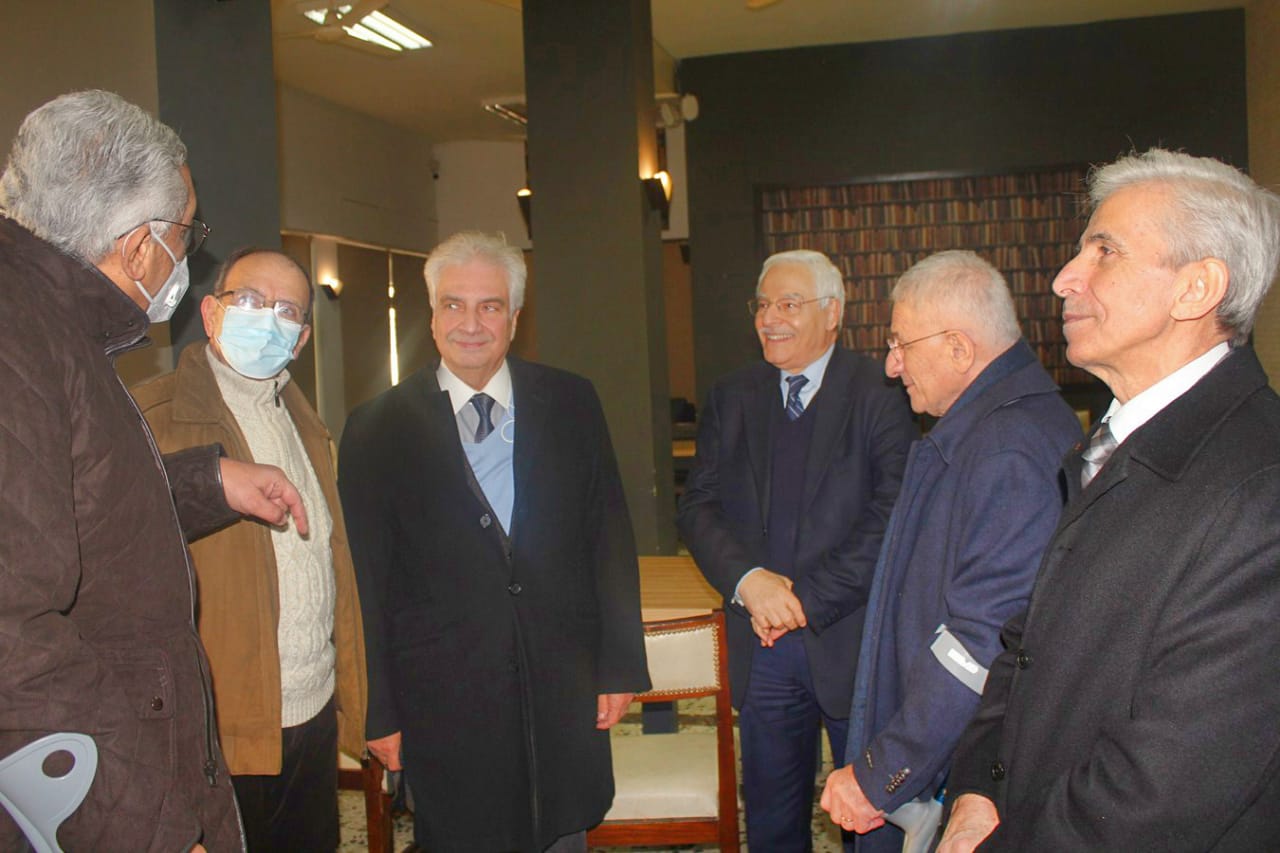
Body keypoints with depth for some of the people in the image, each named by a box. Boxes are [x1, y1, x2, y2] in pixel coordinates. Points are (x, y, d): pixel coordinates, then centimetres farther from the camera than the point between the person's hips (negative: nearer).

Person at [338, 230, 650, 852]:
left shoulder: (571, 404, 3)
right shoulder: (376, 429, -1)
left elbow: (610, 538, 4)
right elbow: (367, 583, 0)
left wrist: (621, 667, 2)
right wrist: (380, 713, -1)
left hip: (565, 698, 2)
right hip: (444, 706, -1)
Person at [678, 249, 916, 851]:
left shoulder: (878, 394, -6)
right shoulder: (732, 399, 8)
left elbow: (893, 515, -14)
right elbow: (697, 507, 3)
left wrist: (808, 596, -16)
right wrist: (747, 579, -14)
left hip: (853, 640, -3)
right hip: (762, 646, 4)